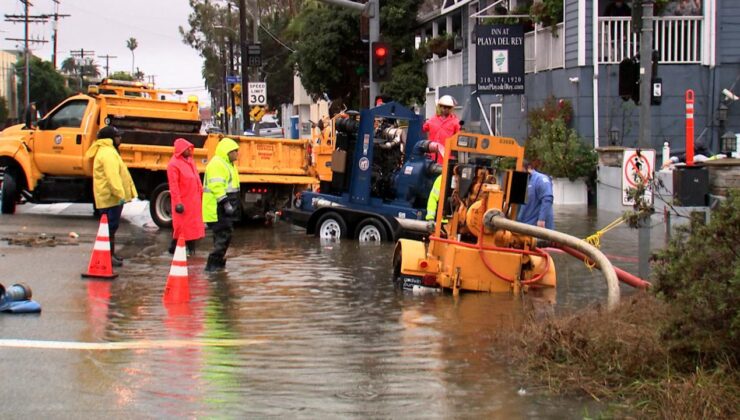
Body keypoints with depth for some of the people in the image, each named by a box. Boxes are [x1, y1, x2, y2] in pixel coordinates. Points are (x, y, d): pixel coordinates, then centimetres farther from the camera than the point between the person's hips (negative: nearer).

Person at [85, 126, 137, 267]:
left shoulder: (106, 151, 19)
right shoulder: (108, 153, -17)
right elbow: (112, 176, -27)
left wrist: (120, 193, 26)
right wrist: (120, 194, -31)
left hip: (109, 197, 11)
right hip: (111, 197, -11)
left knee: (111, 226, 17)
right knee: (111, 226, -9)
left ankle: (110, 254, 24)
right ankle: (108, 256, -7)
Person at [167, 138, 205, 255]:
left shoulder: (190, 161, 14)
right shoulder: (174, 164, -12)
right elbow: (173, 185, -16)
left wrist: (201, 194, 14)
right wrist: (178, 203, -20)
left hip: (194, 200, 8)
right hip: (183, 200, -8)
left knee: (193, 224, 11)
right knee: (181, 225, -3)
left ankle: (191, 248, 18)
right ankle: (174, 248, 6)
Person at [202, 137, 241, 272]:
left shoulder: (227, 164, 20)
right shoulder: (217, 164, -16)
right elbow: (217, 186, -24)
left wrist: (232, 205, 27)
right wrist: (225, 202, -28)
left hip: (224, 209, 11)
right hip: (217, 209, -11)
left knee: (224, 234, 15)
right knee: (223, 235, -12)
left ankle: (219, 261, 24)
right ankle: (213, 263, -11)